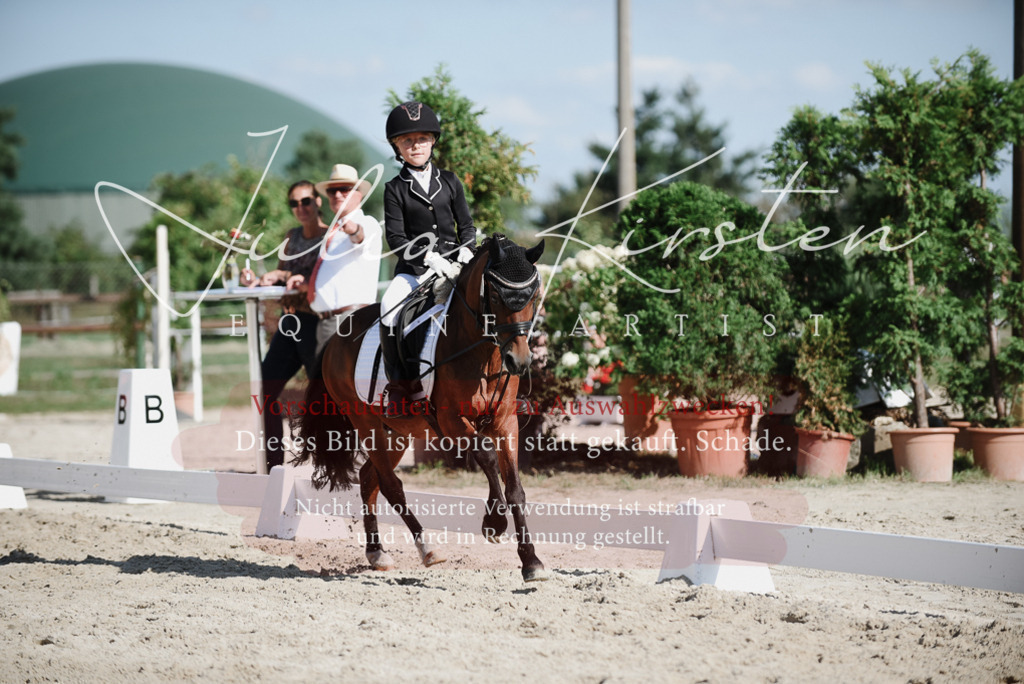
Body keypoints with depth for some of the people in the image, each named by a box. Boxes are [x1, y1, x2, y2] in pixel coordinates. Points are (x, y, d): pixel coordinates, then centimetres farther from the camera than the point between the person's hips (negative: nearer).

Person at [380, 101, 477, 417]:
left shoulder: (449, 182, 12)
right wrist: (428, 258, -18)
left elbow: (466, 224, 14)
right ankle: (400, 385, -23)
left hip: (452, 263, 2)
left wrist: (465, 251, -7)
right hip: (413, 268, -2)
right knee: (389, 306, -29)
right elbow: (396, 237, -4)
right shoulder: (395, 189, 4)